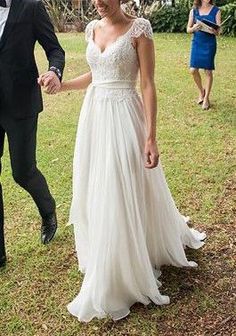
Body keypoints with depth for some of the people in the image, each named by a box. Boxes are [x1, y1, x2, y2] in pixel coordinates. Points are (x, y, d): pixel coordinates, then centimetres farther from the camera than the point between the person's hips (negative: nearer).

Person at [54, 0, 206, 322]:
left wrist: (150, 137, -17)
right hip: (94, 115, 7)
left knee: (123, 194, -1)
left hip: (123, 118, -6)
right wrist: (61, 84, 6)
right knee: (95, 191, 15)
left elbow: (148, 85, -12)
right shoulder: (92, 29, 9)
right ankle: (104, 257, 38)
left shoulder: (139, 28, -9)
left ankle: (122, 276, 19)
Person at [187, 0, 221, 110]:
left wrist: (214, 31, -27)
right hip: (196, 43, 2)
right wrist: (194, 28, -17)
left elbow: (218, 31, -4)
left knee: (208, 71, 1)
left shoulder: (216, 11, -2)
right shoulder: (193, 11, 3)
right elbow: (188, 29, 5)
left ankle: (206, 98, 14)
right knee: (193, 70, -3)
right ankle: (201, 91, 23)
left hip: (210, 44, -2)